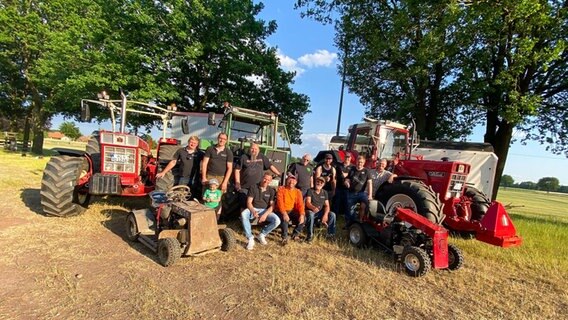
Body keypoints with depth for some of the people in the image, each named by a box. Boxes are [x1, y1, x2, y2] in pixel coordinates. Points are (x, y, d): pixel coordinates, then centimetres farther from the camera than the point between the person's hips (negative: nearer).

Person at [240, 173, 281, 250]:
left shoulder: (271, 190, 4)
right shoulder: (253, 187, -1)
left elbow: (272, 205, -1)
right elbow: (249, 202, -6)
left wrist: (265, 214, -20)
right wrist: (253, 211, -26)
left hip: (265, 210, 2)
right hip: (253, 209, -1)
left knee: (277, 220, -24)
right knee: (243, 214, -34)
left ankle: (262, 235, 0)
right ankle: (250, 239, -23)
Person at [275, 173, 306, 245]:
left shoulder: (298, 192, 5)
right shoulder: (281, 189, -6)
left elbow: (300, 204, -5)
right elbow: (280, 202, -18)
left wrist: (302, 214, -23)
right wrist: (284, 213, -33)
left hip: (292, 211, 4)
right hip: (282, 211, -4)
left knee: (303, 218, -18)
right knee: (285, 219, -35)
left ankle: (295, 235, 3)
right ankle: (285, 237, -16)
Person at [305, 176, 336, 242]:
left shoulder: (325, 192, 8)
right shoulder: (310, 191, -5)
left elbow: (327, 205, 1)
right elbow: (307, 203, -18)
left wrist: (325, 214, -19)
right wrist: (313, 208, -41)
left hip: (320, 212, 4)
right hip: (311, 211, -4)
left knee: (332, 214, -18)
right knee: (310, 214, -37)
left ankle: (331, 234, -2)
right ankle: (310, 235, -25)